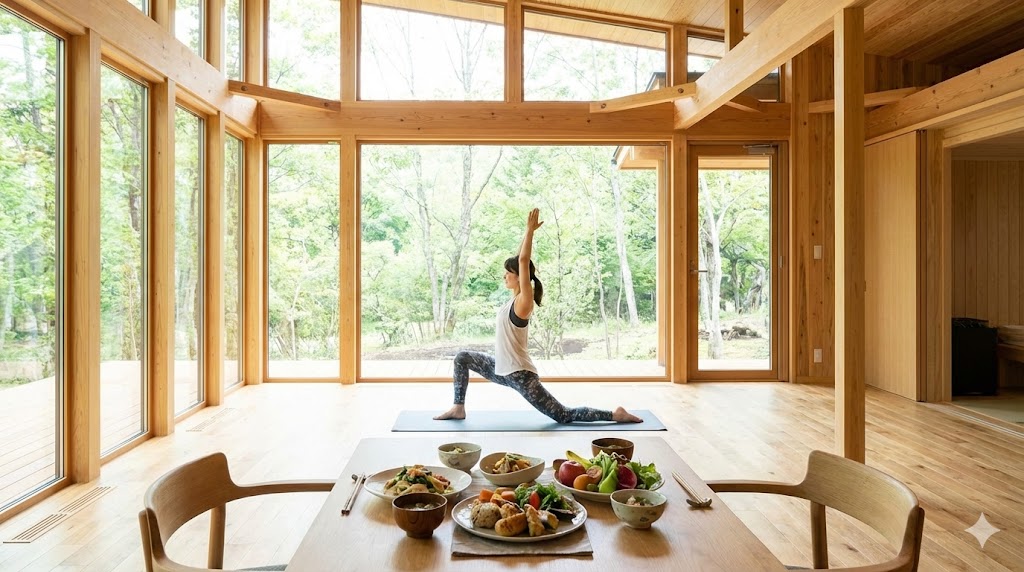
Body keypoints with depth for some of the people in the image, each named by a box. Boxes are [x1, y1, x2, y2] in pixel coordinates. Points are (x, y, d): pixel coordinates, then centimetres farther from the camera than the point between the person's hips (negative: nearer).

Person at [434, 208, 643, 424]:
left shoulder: (524, 301, -17)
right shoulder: (516, 297, 5)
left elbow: (523, 261, -24)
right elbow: (521, 259, 9)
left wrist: (530, 230, -21)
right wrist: (529, 231, 9)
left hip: (520, 374, -9)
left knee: (564, 416, -3)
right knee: (462, 358, 15)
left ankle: (615, 415, 8)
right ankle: (458, 408, 20)